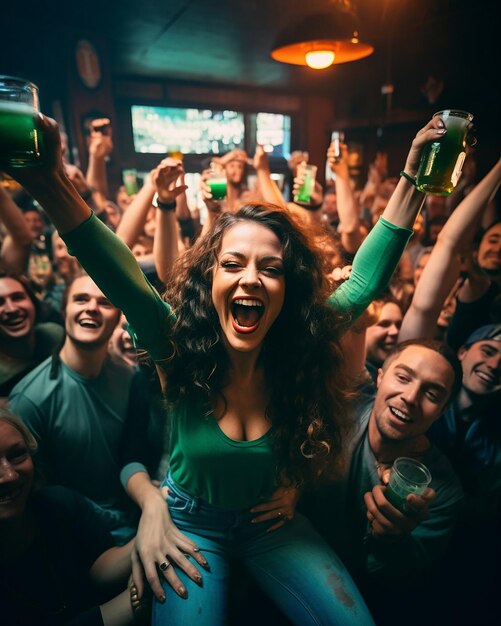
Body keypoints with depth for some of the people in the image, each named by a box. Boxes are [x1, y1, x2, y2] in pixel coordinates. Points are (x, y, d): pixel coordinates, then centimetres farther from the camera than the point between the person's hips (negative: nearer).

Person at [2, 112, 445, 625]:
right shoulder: (180, 347, -24)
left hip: (271, 523, 2)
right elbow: (118, 275, -38)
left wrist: (411, 175, -19)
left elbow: (366, 278, -16)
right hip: (190, 523, -1)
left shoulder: (300, 349, -19)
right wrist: (49, 183, -54)